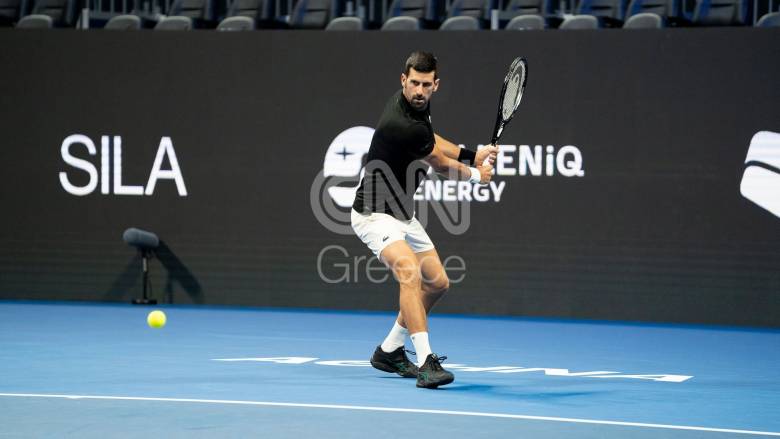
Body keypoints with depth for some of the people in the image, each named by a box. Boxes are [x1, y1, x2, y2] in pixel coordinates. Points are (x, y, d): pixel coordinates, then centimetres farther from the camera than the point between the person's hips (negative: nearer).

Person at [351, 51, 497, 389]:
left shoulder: (418, 105, -2)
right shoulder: (401, 125, -29)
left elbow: (429, 139, 22)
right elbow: (441, 164, -10)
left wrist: (473, 155, 11)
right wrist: (476, 175, 10)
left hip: (402, 214, 10)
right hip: (375, 214, -10)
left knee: (437, 282, 14)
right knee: (409, 271, -32)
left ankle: (389, 351, 27)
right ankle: (426, 361, -40)